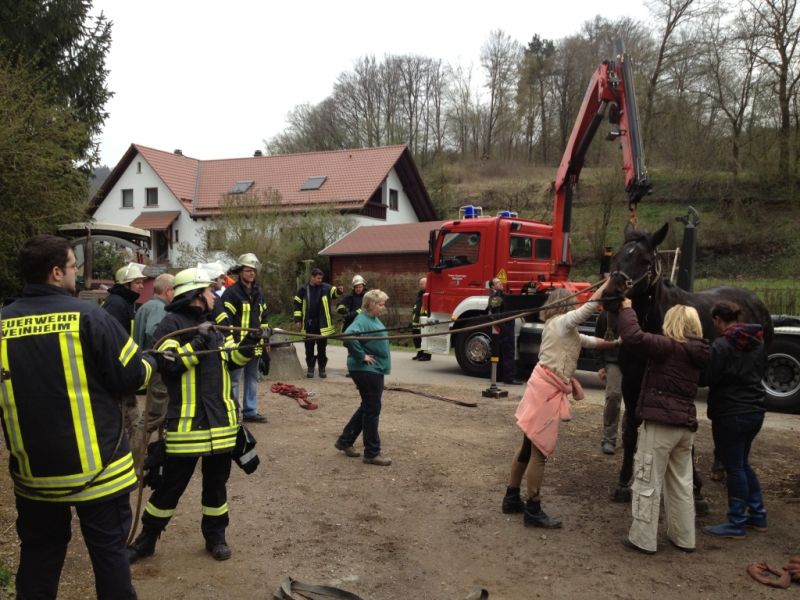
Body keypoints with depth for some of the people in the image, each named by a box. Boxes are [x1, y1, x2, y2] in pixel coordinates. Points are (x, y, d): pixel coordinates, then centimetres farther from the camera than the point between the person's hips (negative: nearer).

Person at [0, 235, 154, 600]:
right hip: (96, 465, -4)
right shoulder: (88, 317, -15)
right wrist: (149, 363, 10)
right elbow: (133, 377, -11)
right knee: (109, 551, 10)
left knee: (38, 555, 19)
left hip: (34, 468, 4)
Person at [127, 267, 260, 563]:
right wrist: (197, 343, -22)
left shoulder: (211, 325, 15)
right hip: (187, 421, -6)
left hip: (219, 419, 7)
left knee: (217, 480, 15)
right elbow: (166, 364, -20)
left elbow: (230, 361, 17)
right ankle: (147, 537, 23)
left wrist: (245, 347, 0)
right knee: (172, 483, 4)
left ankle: (215, 534, 30)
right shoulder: (172, 324, -9)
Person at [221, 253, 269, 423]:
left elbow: (264, 317, 23)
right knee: (234, 379, -1)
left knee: (252, 378, 14)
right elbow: (223, 319, -15)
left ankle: (250, 411, 25)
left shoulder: (258, 293, 14)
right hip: (237, 345, -8)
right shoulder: (232, 292, -10)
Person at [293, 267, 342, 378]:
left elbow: (334, 291, -12)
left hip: (322, 324, 0)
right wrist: (297, 320, -2)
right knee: (309, 348, 7)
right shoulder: (303, 289, 0)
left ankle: (322, 369, 15)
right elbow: (297, 305, 3)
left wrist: (338, 290, -36)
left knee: (322, 348, 7)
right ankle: (310, 368, 17)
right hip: (308, 324, 0)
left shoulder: (325, 288, 2)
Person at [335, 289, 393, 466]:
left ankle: (345, 441, 29)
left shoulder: (374, 319, 12)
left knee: (367, 407, 17)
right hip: (367, 370, -10)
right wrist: (361, 356, -25)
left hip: (375, 370, 10)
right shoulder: (363, 320, -18)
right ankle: (372, 453, 8)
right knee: (372, 410, -2)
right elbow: (348, 336, -35)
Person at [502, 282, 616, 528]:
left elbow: (589, 341, 25)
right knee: (540, 452, -4)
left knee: (529, 448, 17)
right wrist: (609, 282, -1)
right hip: (547, 390, -10)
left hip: (544, 388, 10)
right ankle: (533, 511, 4)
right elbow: (591, 305, -12)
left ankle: (512, 498, 28)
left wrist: (615, 342, 21)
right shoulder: (563, 321, -7)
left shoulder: (560, 327, 20)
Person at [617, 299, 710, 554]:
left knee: (647, 483, 2)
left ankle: (643, 539, 7)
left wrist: (626, 308, -12)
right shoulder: (696, 353, 9)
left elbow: (633, 336, -26)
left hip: (660, 423, -8)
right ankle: (684, 538, 26)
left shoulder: (669, 347, -16)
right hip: (686, 425, 8)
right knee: (681, 484, 17)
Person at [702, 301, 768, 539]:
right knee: (743, 464, 21)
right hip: (755, 411, 8)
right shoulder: (758, 343, 7)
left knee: (734, 468, 1)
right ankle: (758, 515, 27)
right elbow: (761, 371, 17)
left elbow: (709, 379, -17)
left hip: (730, 414, -8)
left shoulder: (722, 345, -18)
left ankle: (736, 523, 9)